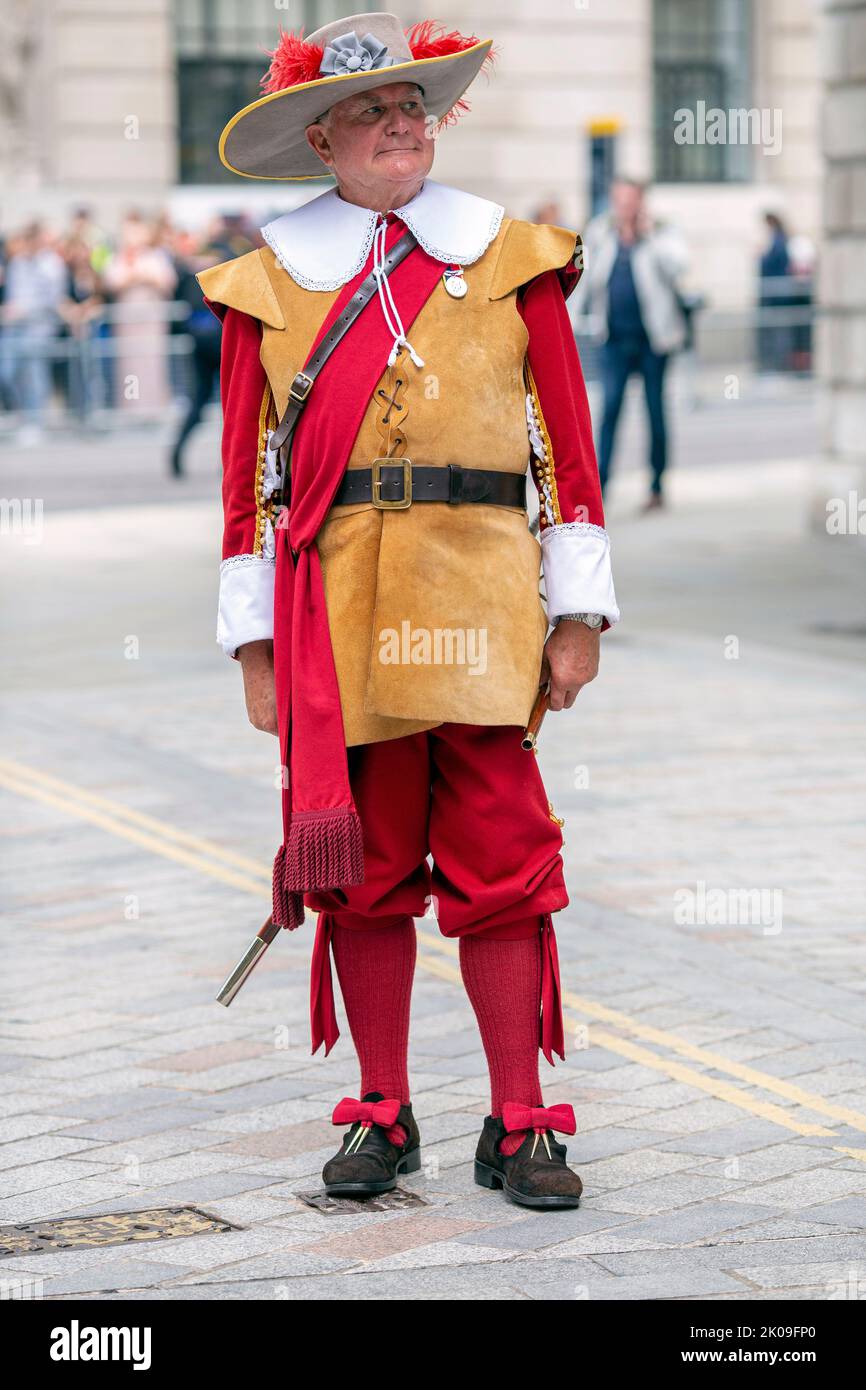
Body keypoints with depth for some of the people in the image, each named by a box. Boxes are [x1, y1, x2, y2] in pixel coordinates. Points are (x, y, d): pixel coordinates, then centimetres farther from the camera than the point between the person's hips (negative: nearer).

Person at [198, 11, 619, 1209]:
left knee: (501, 864, -2)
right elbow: (248, 470, 9)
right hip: (333, 607, 1)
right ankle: (383, 1117, 15)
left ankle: (518, 1128, 4)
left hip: (479, 595, 0)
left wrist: (579, 613, 2)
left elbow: (567, 439, 8)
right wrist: (255, 640, 4)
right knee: (362, 867, 4)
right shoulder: (269, 279, 10)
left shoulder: (511, 257, 10)